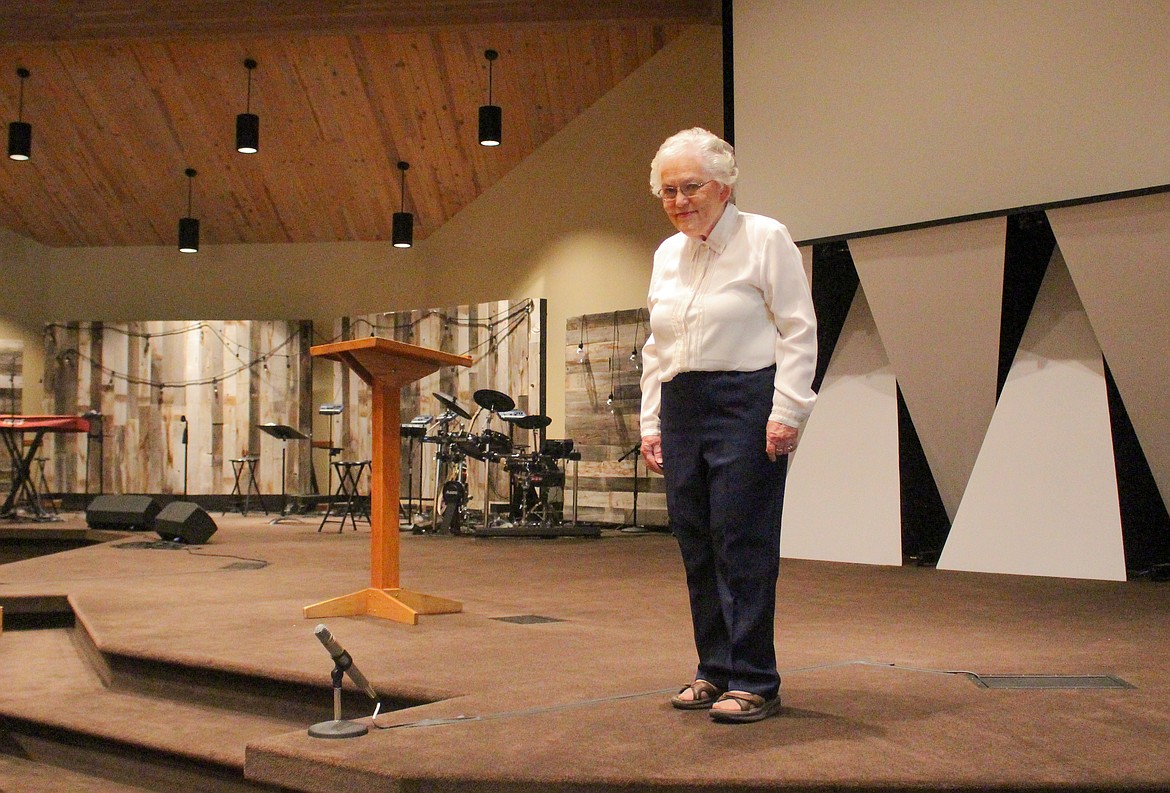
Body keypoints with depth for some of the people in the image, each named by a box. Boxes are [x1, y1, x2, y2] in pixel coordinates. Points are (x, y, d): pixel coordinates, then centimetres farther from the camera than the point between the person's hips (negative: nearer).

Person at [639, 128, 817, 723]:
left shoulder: (764, 238, -1)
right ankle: (715, 670, 16)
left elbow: (798, 331, -6)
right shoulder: (667, 254, 17)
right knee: (696, 545, 6)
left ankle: (753, 682, -2)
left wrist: (786, 412, -13)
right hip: (681, 408, 7)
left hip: (745, 403, -6)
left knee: (742, 543, -8)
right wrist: (651, 421, 15)